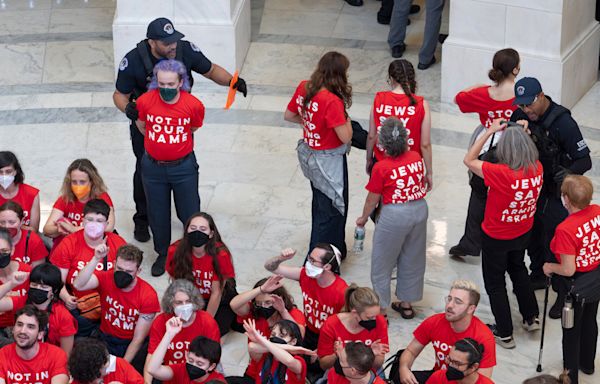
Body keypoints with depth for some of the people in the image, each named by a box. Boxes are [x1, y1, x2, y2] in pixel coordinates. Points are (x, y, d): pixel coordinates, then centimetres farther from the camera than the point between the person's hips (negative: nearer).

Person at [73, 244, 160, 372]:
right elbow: (78, 285, -31)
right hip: (106, 339, 2)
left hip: (133, 344, -2)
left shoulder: (148, 295, -16)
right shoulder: (106, 278, -10)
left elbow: (138, 338, -12)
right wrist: (96, 259, -38)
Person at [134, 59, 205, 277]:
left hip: (183, 167, -2)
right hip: (153, 167, 2)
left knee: (189, 214, 7)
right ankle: (162, 254, 35)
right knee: (157, 214, 15)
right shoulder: (145, 101, -15)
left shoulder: (193, 105, -18)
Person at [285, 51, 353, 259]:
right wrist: (347, 120, -10)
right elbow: (345, 137, -28)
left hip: (309, 154, 8)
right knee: (332, 210, 8)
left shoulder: (303, 87, -8)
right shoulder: (332, 101, -31)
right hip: (329, 161, -8)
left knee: (320, 203, 27)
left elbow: (289, 115, 6)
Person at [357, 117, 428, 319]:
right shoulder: (417, 157, -4)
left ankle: (381, 309, 19)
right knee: (412, 260, 21)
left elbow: (372, 199, -9)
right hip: (420, 209, 6)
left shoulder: (381, 168, -19)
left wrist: (363, 219, 7)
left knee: (382, 264, 12)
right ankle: (406, 304, 35)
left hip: (395, 215, -6)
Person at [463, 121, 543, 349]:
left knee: (495, 282, 16)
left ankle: (504, 334, 27)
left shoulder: (501, 174, -36)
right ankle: (531, 317, 43)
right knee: (518, 270, 33)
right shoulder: (537, 169, -19)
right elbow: (529, 155, 8)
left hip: (496, 237, -5)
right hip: (523, 233, 5)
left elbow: (469, 160, -24)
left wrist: (490, 131, -22)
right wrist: (523, 134, -2)